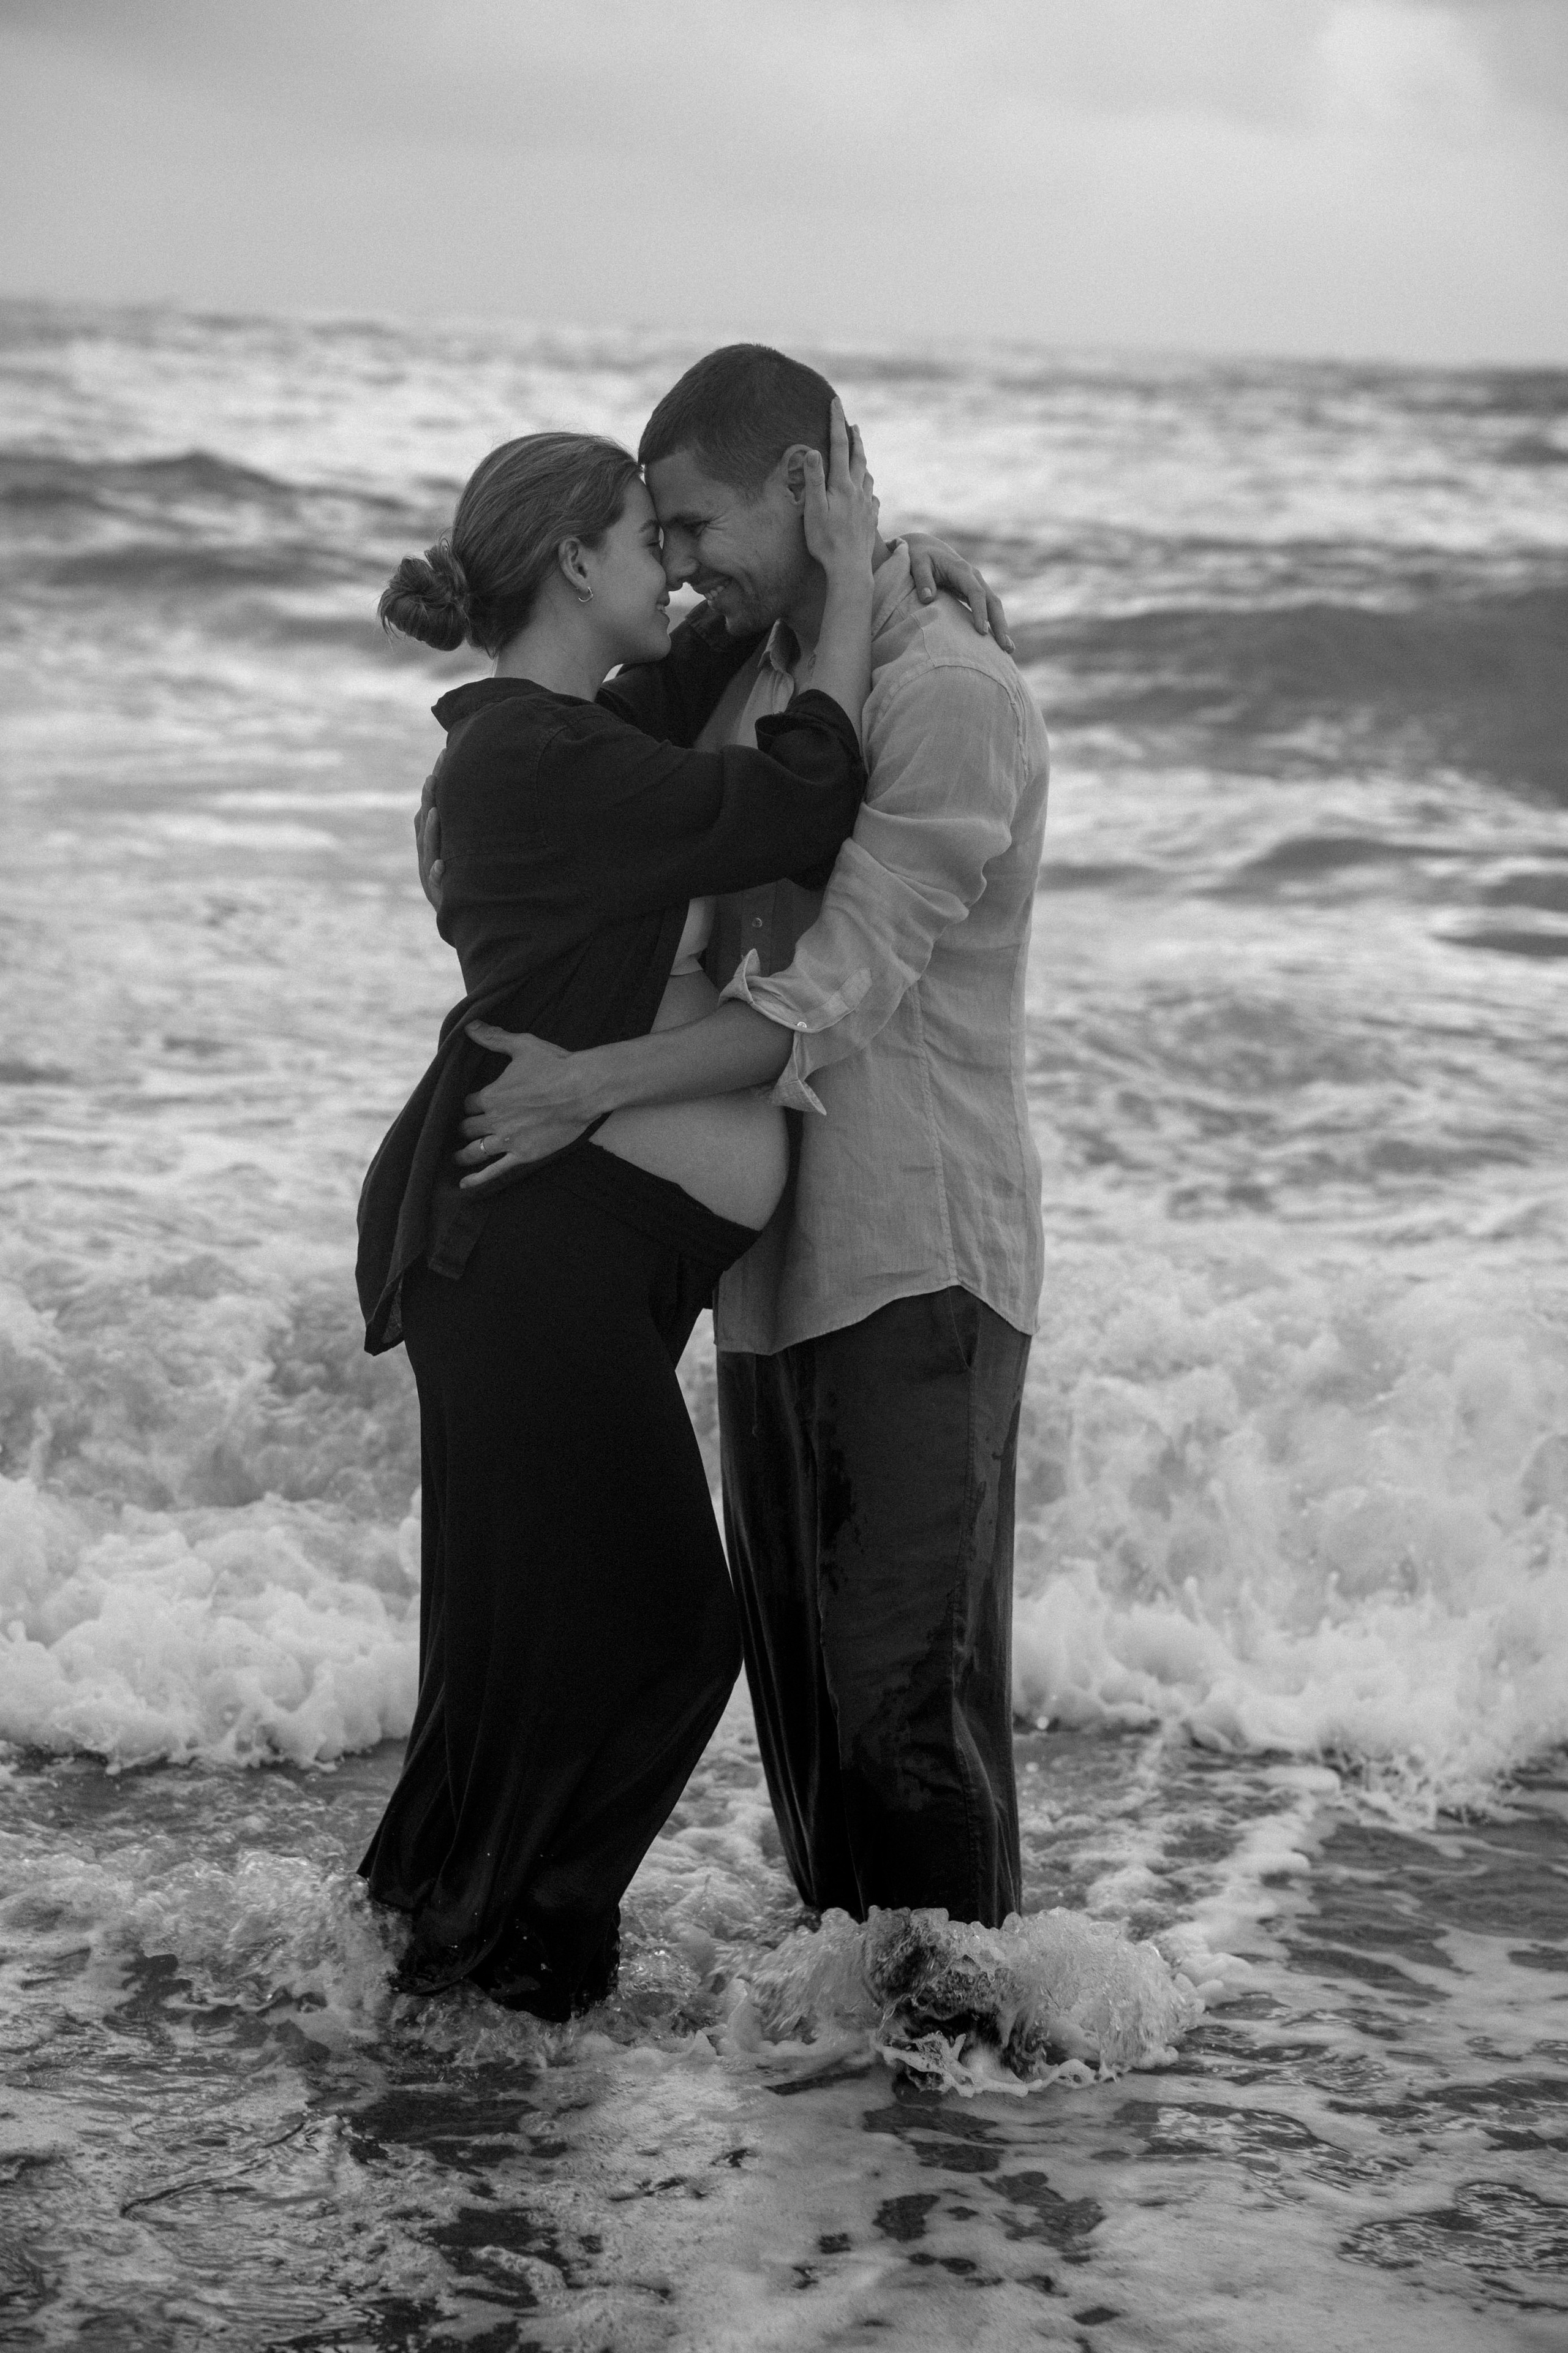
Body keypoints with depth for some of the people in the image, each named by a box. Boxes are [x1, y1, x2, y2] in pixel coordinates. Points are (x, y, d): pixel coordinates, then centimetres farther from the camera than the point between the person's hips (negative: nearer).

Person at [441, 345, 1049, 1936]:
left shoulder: (956, 699, -15)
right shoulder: (749, 685, 11)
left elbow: (836, 995, -21)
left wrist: (589, 1087, -21)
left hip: (918, 1257, -8)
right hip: (778, 1251, 8)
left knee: (908, 1680, -6)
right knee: (795, 1667, 14)